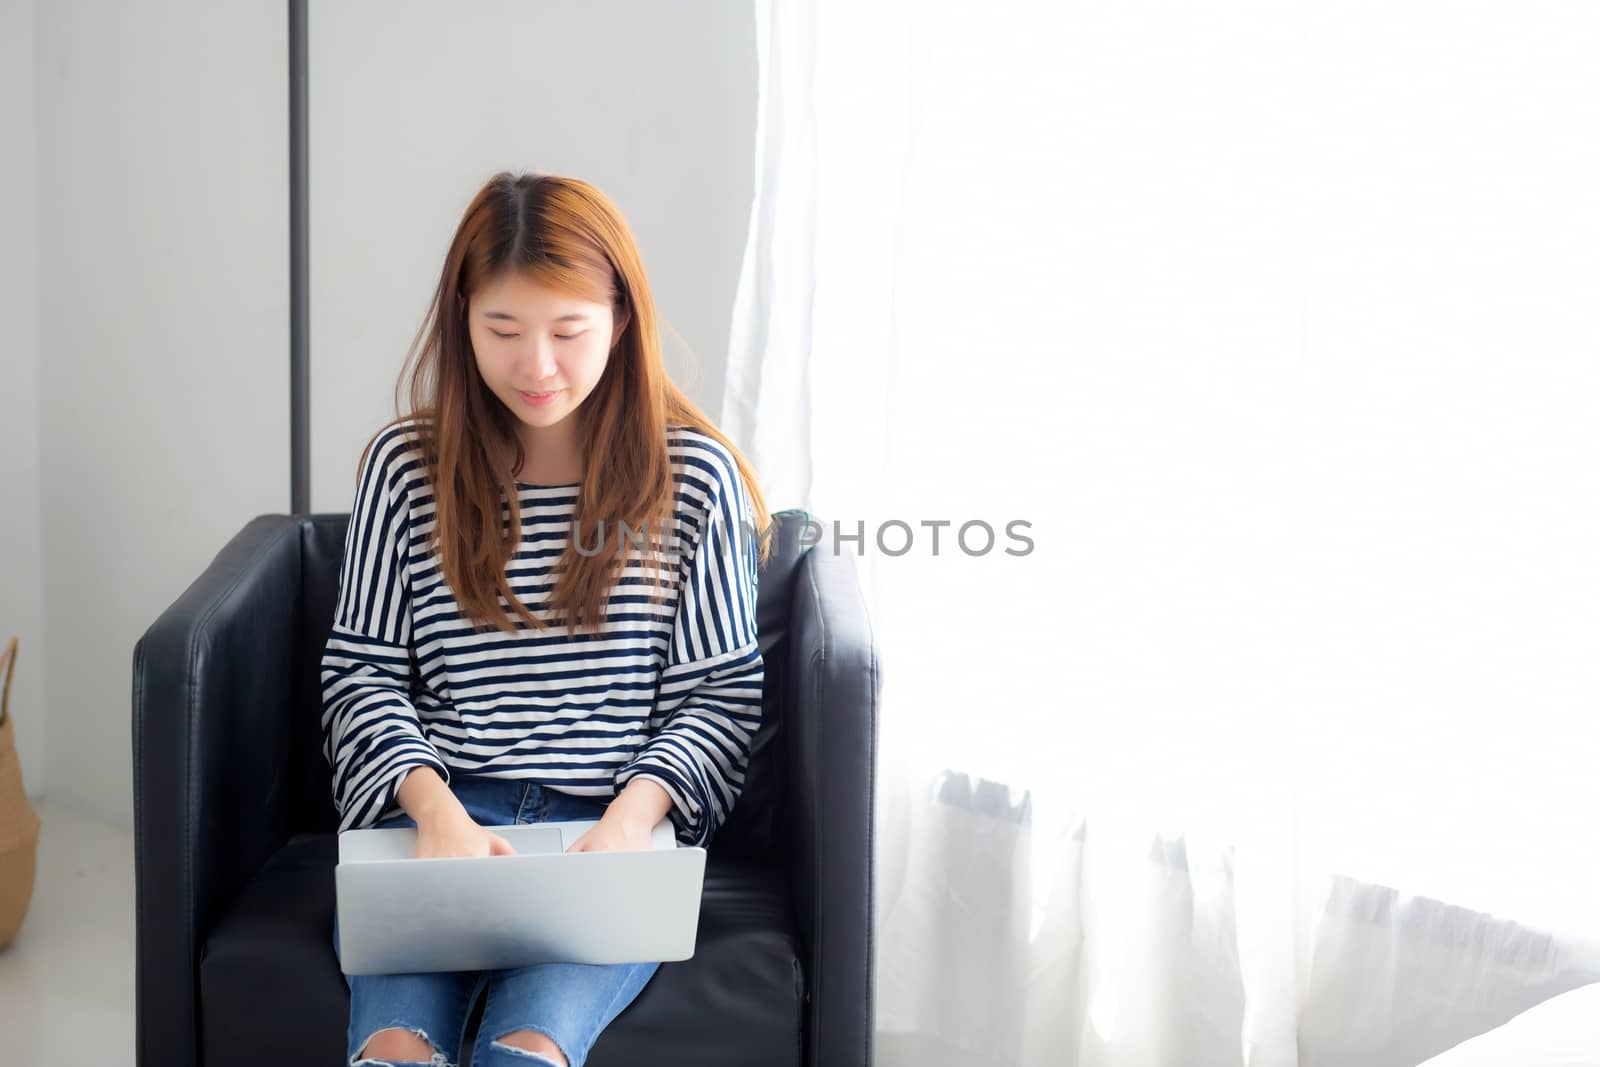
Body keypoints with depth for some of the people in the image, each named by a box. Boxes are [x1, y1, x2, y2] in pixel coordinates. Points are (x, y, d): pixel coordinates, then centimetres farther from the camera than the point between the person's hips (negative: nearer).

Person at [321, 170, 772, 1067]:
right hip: (435, 815, 1)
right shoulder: (406, 465, 10)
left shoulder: (694, 475, 6)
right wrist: (433, 806, -9)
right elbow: (362, 673, 9)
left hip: (614, 831, -1)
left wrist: (636, 811, -11)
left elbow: (726, 693, 7)